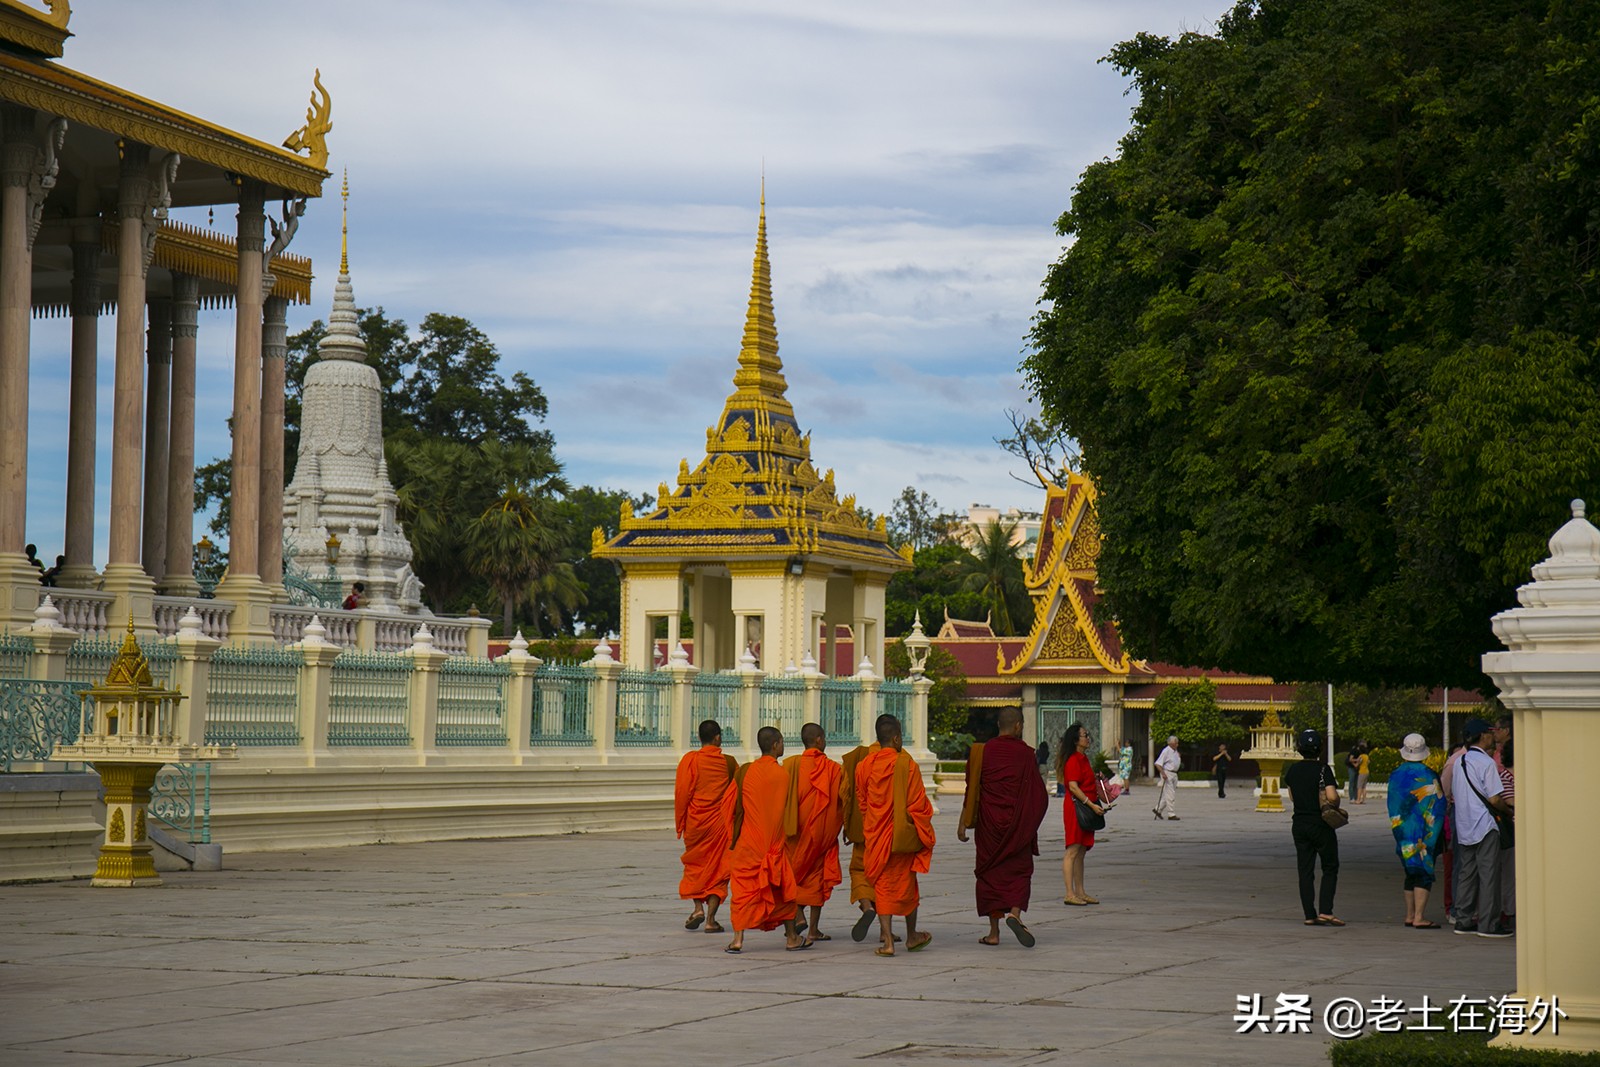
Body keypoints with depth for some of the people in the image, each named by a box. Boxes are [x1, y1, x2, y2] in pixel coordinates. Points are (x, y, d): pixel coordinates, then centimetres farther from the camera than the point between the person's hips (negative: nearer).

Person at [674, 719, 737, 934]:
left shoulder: (690, 760, -8)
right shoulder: (729, 762, -2)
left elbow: (682, 793, -8)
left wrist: (680, 822, 2)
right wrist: (735, 822, 18)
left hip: (696, 822, -1)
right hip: (721, 823, 1)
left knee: (694, 864, 17)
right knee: (718, 866, 6)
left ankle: (698, 907, 0)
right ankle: (711, 919, 0)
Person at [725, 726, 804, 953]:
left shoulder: (745, 772, -4)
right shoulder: (782, 775, -8)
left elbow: (734, 806, 1)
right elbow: (787, 809, 0)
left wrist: (733, 837, 12)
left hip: (748, 841, 1)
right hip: (774, 841, -1)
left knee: (744, 887, 3)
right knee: (783, 886, 13)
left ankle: (738, 938, -8)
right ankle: (791, 937, 22)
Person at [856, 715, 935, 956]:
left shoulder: (864, 766, -2)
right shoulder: (907, 765, -13)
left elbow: (861, 803, 8)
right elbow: (917, 803, -10)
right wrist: (924, 834, 2)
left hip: (876, 836, 2)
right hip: (903, 835, -2)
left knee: (882, 886, 6)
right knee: (906, 885, 14)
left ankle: (888, 940, -3)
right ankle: (912, 936, 28)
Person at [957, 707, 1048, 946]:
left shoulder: (982, 753, -2)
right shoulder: (1026, 754, -4)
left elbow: (972, 791, -2)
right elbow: (1038, 794, 0)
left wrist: (963, 823, 3)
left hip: (989, 824, 1)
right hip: (1018, 824, -1)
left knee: (991, 872, 9)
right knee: (1019, 870, 9)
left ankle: (994, 932, 8)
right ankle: (1015, 913, -17)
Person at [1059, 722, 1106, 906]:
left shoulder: (1083, 759, 18)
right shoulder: (1073, 760, -13)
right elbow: (1073, 787, -21)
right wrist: (1092, 804, -22)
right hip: (1075, 807, -10)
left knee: (1081, 852, 11)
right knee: (1073, 851, -10)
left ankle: (1080, 892, 14)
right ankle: (1069, 894, -11)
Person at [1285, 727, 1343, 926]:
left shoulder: (1293, 771, 4)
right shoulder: (1323, 769, -13)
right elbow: (1332, 796, -22)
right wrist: (1336, 803, -2)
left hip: (1299, 825, 5)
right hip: (1321, 824, -5)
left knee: (1305, 871, 7)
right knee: (1330, 868, 5)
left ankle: (1310, 915, 4)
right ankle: (1325, 911, -7)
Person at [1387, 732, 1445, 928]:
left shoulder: (1395, 775, 3)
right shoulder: (1426, 774, -11)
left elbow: (1393, 808, 8)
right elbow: (1437, 804, -7)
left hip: (1403, 832, 5)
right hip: (1423, 832, -5)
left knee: (1411, 874, 15)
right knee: (1424, 874, -4)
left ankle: (1409, 915, 17)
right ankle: (1418, 918, -11)